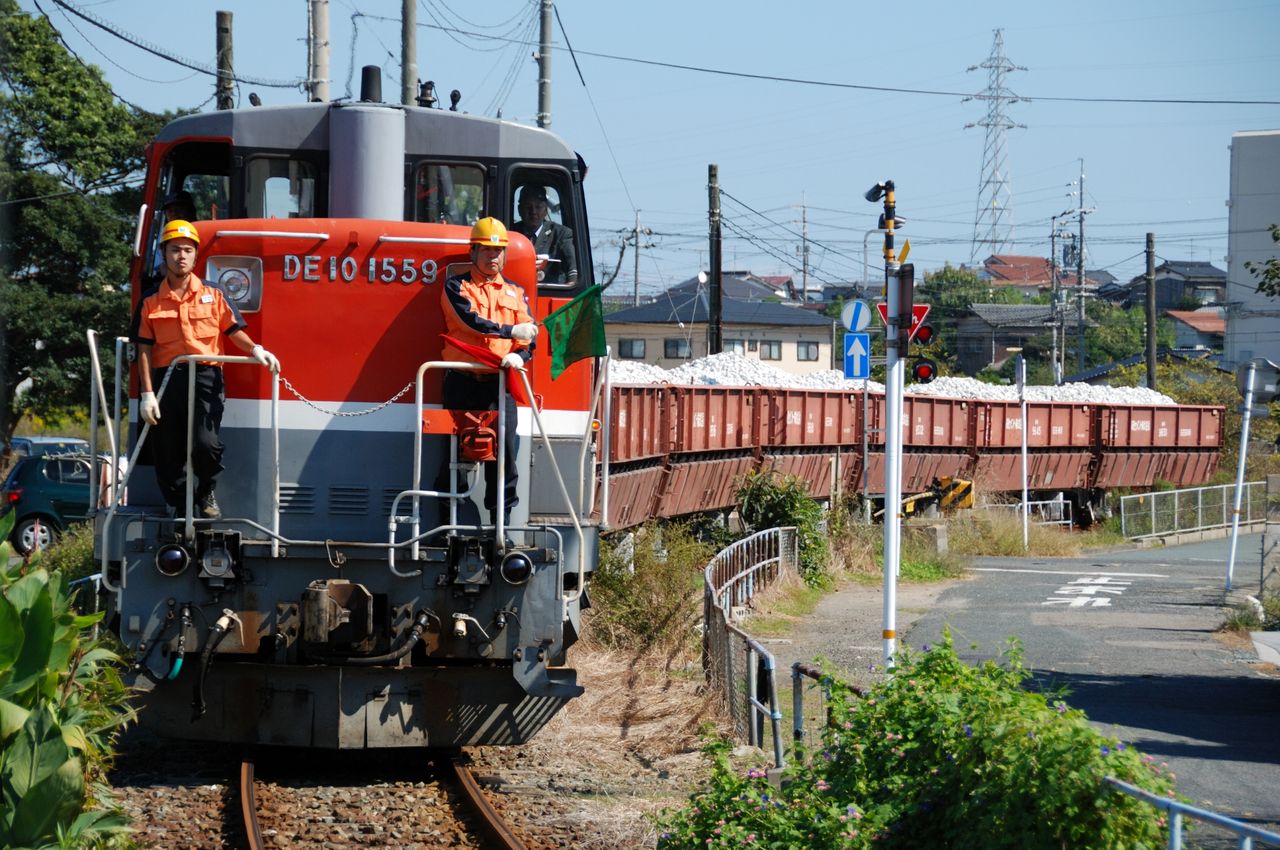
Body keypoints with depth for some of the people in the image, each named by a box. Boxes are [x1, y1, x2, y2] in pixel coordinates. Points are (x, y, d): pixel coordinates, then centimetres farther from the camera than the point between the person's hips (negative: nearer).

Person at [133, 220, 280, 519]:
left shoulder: (213, 297, 11)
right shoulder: (151, 304, 10)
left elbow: (234, 332, 6)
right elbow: (144, 351, 6)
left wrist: (255, 350, -15)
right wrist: (147, 394, -3)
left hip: (205, 377, -1)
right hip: (166, 380, 1)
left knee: (205, 443, -19)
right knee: (168, 454, 1)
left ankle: (206, 494, 7)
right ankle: (179, 506, 15)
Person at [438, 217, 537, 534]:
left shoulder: (515, 293, 16)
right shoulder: (456, 287, 6)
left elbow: (529, 339, 7)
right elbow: (471, 320, -12)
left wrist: (519, 355, -14)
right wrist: (511, 332, -14)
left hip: (500, 381, 2)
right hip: (463, 382, -2)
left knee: (505, 451, -5)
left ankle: (501, 524, 1)